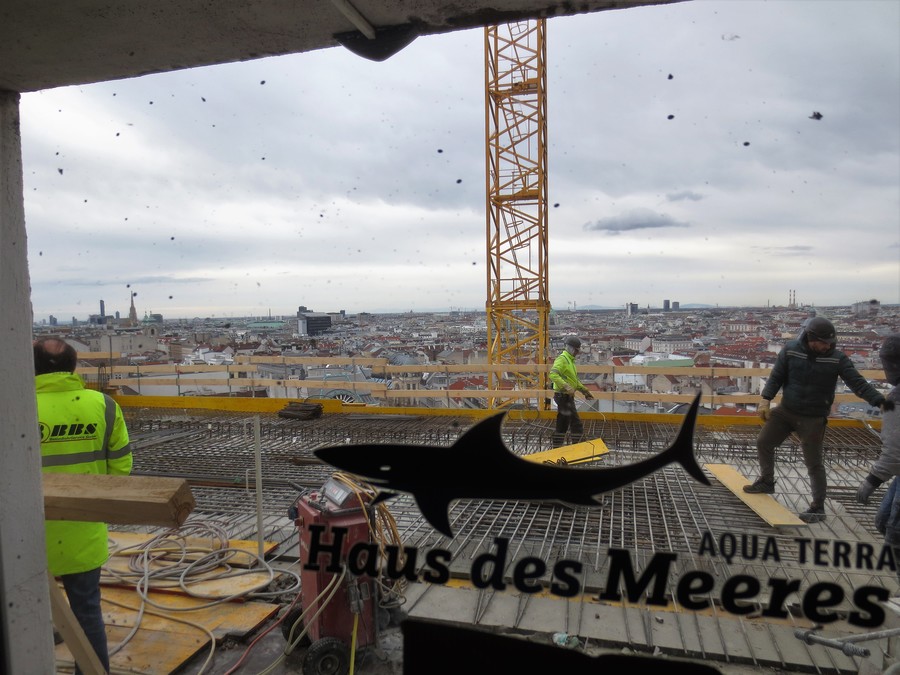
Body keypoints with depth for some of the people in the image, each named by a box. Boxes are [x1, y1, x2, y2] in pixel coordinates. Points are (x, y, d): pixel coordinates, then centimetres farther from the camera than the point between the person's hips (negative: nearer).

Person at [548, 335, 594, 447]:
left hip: (567, 397, 10)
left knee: (562, 425, 13)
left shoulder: (570, 360, 19)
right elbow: (553, 375, -29)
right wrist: (566, 386, -37)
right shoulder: (562, 359, -14)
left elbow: (574, 380, 29)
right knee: (577, 425, -6)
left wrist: (584, 390, 25)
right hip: (563, 396, -10)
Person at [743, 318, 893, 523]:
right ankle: (766, 482, 35)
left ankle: (818, 508, 14)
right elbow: (776, 377, -2)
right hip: (785, 410, 3)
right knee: (763, 443, 12)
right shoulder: (790, 351, -8)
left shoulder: (838, 359, -12)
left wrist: (879, 400, -29)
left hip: (813, 419, -3)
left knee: (814, 464, 0)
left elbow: (858, 383, -15)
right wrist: (766, 400, -12)